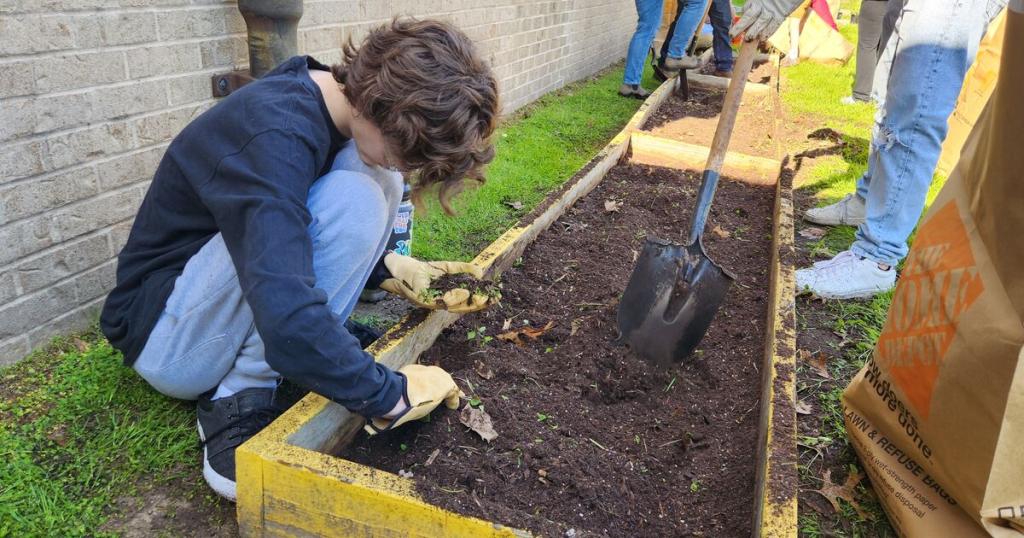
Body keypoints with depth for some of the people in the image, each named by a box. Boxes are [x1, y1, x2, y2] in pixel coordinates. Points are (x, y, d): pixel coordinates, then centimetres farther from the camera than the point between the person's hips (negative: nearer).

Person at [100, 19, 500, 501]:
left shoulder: (340, 100, -5)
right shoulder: (277, 137, -32)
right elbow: (288, 327, -42)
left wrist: (387, 267, -5)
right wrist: (389, 394, -28)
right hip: (168, 336, -8)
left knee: (374, 176, -7)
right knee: (347, 203, -29)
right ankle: (237, 402, -18)